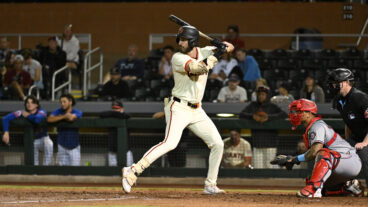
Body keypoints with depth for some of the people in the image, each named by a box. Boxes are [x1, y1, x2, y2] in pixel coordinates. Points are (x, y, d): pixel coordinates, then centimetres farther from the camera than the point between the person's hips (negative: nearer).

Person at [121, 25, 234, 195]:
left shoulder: (204, 52, 7)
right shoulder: (178, 58, -11)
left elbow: (230, 47, 12)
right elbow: (197, 68, -28)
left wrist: (224, 46, -11)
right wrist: (216, 55, -22)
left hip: (196, 111, 7)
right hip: (179, 108, -7)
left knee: (218, 144, 4)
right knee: (170, 143, -26)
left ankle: (210, 185, 14)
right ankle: (132, 171, -30)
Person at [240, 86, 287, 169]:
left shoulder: (272, 107, 1)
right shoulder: (253, 105, 11)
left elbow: (283, 114, -14)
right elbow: (242, 114, 4)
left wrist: (268, 117, -23)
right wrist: (253, 116, -15)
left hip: (270, 143, -3)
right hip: (257, 144, 3)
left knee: (268, 167, -5)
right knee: (257, 168, 0)